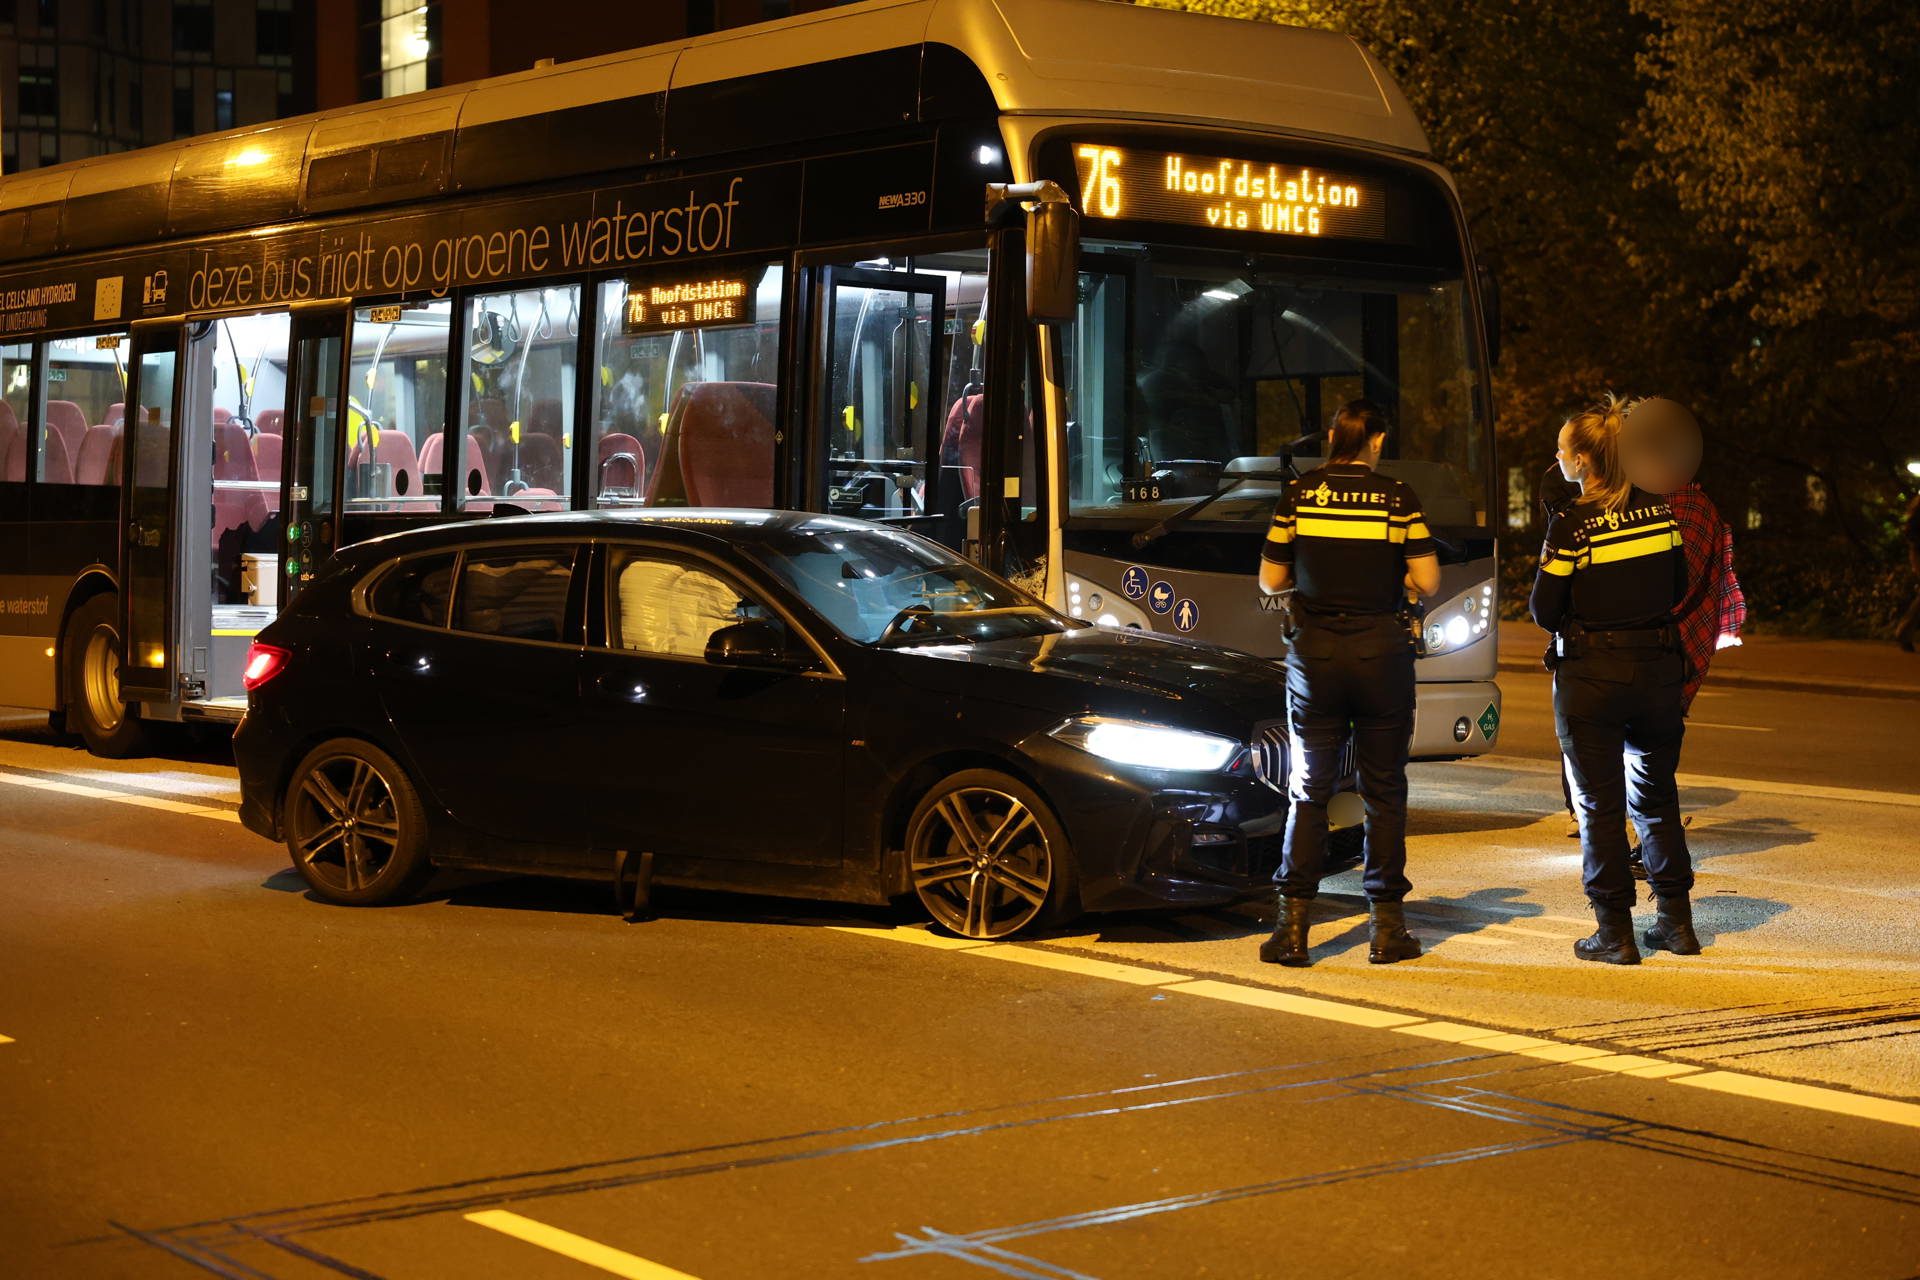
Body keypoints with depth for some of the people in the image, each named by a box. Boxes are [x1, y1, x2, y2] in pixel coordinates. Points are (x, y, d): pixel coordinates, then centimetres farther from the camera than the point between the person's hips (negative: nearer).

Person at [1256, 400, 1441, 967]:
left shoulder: (1299, 495, -1)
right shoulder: (1397, 498, -3)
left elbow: (1271, 580, 2)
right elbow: (1427, 581, -6)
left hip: (1314, 655, 1)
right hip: (1382, 654, -1)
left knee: (1309, 791, 7)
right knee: (1384, 792, 8)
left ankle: (1293, 925, 2)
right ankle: (1386, 926, 9)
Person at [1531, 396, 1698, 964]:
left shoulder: (1571, 526, -14)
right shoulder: (1661, 511, 1)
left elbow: (1543, 611, -9)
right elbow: (1679, 589, 10)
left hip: (1590, 674, -5)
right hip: (1659, 668, 5)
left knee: (1598, 803, 5)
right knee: (1656, 796, 17)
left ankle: (1615, 931, 6)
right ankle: (1676, 922, 19)